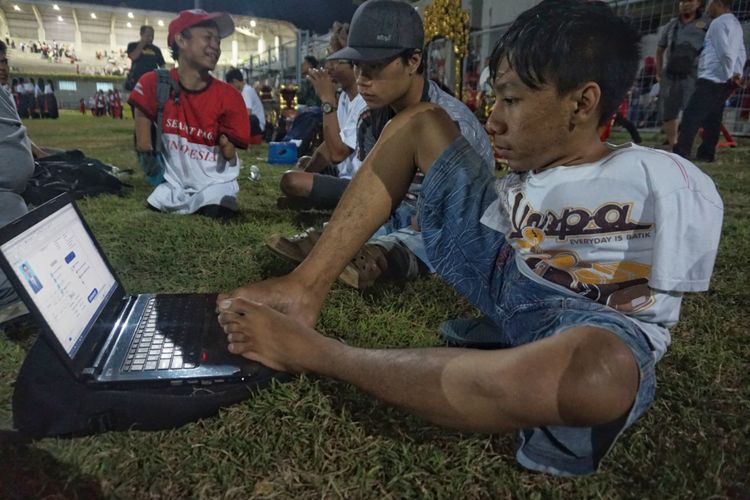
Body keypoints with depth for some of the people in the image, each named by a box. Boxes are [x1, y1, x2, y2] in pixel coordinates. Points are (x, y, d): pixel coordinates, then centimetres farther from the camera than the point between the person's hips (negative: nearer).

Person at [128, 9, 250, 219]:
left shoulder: (229, 97, -14)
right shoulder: (154, 84, -10)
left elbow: (230, 156, -8)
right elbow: (143, 146, -3)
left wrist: (228, 148, -21)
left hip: (214, 185, -2)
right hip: (173, 184, 2)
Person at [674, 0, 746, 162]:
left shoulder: (718, 23, -9)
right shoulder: (735, 23, 21)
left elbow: (725, 53, -17)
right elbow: (741, 53, 15)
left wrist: (728, 75, -8)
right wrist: (737, 73, 7)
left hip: (712, 79, -10)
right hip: (722, 80, 10)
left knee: (691, 115, -13)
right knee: (712, 118, 9)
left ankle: (681, 153, -19)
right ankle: (706, 153, 9)